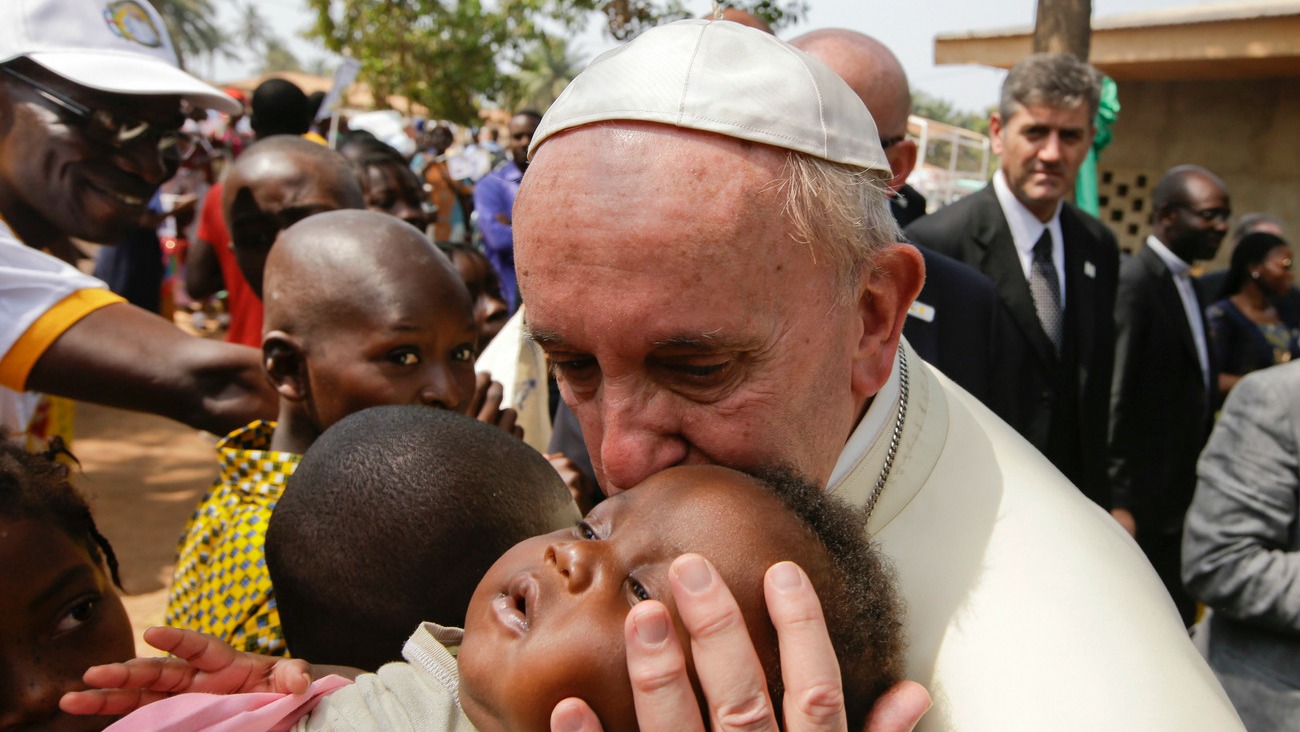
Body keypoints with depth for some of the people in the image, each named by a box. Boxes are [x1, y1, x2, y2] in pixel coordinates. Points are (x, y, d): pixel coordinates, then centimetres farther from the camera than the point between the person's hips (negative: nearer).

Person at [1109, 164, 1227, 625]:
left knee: (1177, 622, 16)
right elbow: (1117, 398, -19)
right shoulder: (1135, 282, -16)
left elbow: (1192, 391, 14)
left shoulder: (1185, 284, 12)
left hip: (1181, 497, 9)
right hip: (1145, 503, -9)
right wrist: (1119, 501, -19)